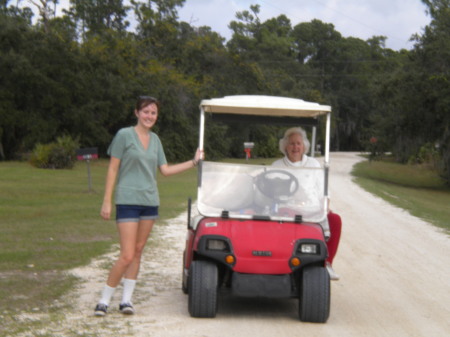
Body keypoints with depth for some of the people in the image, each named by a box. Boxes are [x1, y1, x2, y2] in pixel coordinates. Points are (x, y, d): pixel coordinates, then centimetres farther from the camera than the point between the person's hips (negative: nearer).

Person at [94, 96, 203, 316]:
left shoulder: (155, 140, 12)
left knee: (138, 252, 7)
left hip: (150, 201, 6)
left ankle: (127, 299, 13)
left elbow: (165, 170, 13)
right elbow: (113, 168, -5)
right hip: (128, 201, -6)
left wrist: (194, 162, 7)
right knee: (127, 256, -10)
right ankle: (104, 300, 2)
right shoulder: (124, 135, -5)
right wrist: (107, 201, -8)